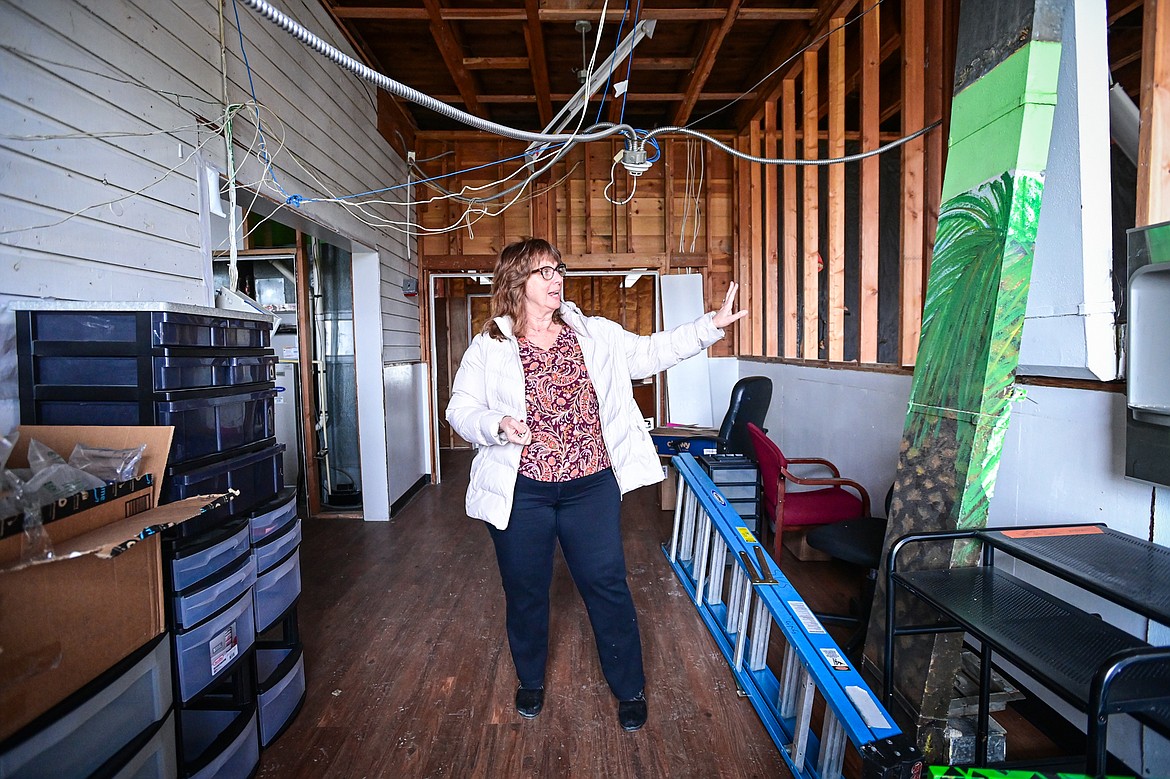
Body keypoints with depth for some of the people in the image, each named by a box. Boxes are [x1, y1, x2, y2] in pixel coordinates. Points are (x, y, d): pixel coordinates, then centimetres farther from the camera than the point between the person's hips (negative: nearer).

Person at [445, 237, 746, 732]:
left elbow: (649, 353, 3)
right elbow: (460, 410, -1)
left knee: (607, 587, 9)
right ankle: (531, 681, 43)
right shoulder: (488, 347, -2)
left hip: (590, 487, 1)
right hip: (521, 492, 0)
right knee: (525, 592, 15)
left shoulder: (596, 334, 4)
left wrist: (711, 325, -5)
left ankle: (630, 689, 32)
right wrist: (497, 426, -21)